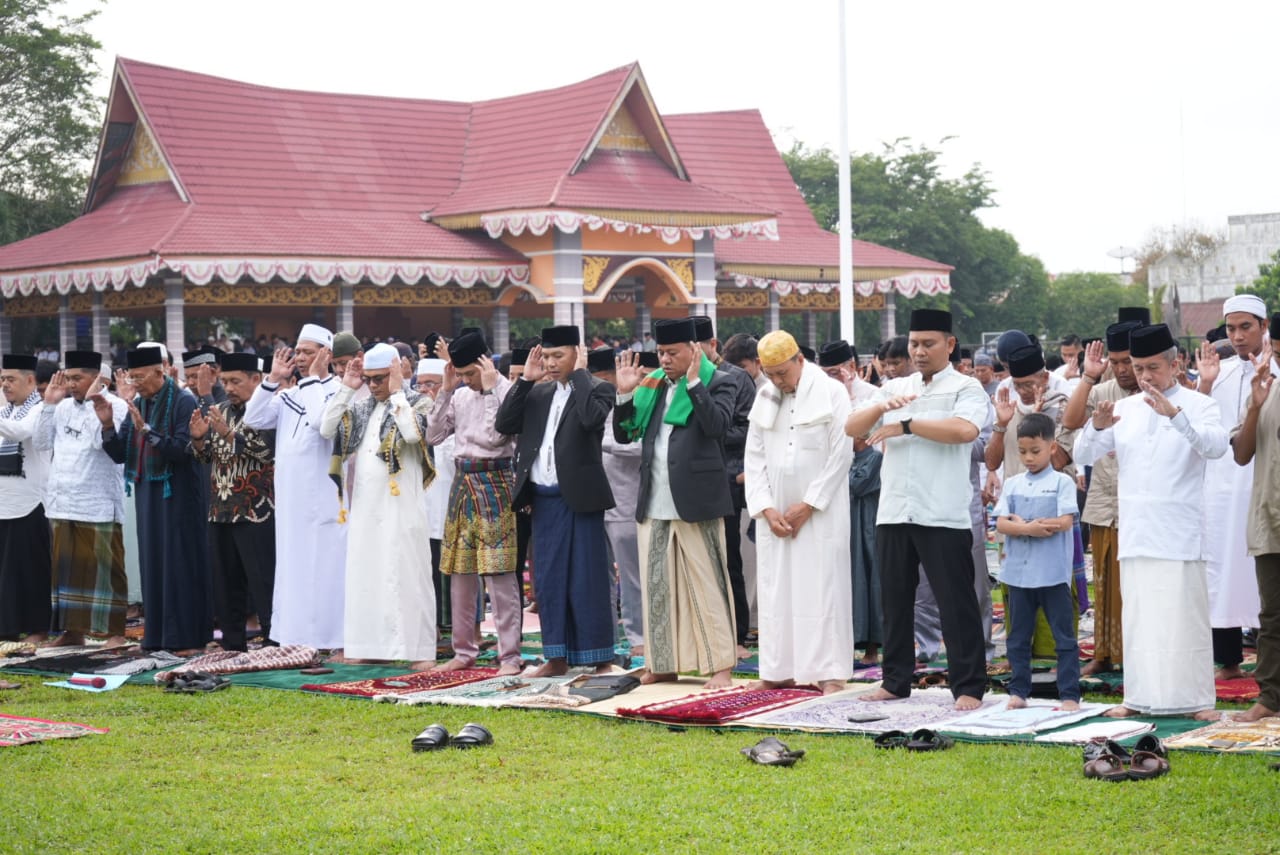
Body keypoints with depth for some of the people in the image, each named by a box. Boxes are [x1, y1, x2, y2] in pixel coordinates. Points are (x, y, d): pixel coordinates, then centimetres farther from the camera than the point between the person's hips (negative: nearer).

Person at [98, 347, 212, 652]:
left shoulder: (183, 401, -10)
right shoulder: (137, 405, 10)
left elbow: (182, 449, -20)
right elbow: (120, 454, 10)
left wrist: (146, 429, -25)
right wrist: (107, 424, -5)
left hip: (177, 493, -7)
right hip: (147, 493, 7)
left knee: (180, 562, -4)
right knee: (153, 562, 8)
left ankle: (186, 634, 1)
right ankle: (158, 633, 14)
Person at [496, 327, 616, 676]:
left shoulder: (597, 388, -4)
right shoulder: (538, 393, 13)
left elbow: (592, 418, -24)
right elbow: (504, 424, 5)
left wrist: (579, 373, -14)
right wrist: (525, 379, 1)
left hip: (579, 497, -6)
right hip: (543, 498, 6)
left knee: (586, 579, -3)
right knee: (550, 578, 9)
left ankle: (600, 659, 4)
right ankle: (557, 657, 17)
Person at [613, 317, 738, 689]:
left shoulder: (718, 383, -1)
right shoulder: (651, 384, 14)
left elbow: (717, 425, -18)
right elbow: (623, 434, 13)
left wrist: (693, 382, -19)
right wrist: (625, 393, 0)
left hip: (695, 501, -6)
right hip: (653, 503, 6)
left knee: (707, 584, -4)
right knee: (656, 585, 8)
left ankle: (721, 664, 1)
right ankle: (663, 663, 16)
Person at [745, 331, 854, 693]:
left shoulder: (832, 392, -4)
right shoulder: (764, 398, 9)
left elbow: (841, 455, -8)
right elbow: (754, 457, 8)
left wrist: (808, 505, -10)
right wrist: (766, 508, -4)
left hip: (820, 512, -4)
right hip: (775, 512, 4)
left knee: (822, 590, -5)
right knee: (776, 591, 3)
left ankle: (830, 673, -2)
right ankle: (780, 671, 9)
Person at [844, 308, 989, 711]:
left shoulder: (966, 389, 0)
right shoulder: (894, 389, 15)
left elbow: (965, 430, -20)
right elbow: (852, 428, 6)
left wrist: (906, 425, -13)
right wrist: (881, 408, -14)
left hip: (944, 515, -5)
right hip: (893, 512, 5)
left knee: (956, 602, -3)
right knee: (895, 599, 11)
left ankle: (968, 686, 2)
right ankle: (896, 681, 21)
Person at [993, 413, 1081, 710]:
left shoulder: (1062, 482, -1)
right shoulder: (1012, 484, 9)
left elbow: (1065, 522, -12)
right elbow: (1001, 524, 0)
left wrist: (1020, 524, -11)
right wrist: (1030, 529, -18)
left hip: (1053, 573, -4)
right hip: (1019, 572, 4)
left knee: (1064, 636, 0)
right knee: (1018, 637, 11)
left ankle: (1070, 694, 2)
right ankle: (1018, 691, 19)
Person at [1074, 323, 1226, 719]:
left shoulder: (1198, 405, 1)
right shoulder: (1124, 409, 13)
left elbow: (1217, 446, -18)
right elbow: (1082, 456, 9)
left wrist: (1174, 413, -31)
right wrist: (1097, 426, -12)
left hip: (1179, 533, -4)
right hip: (1134, 531, 4)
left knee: (1184, 614, -4)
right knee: (1138, 615, 5)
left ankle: (1196, 698, 2)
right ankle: (1141, 697, 11)